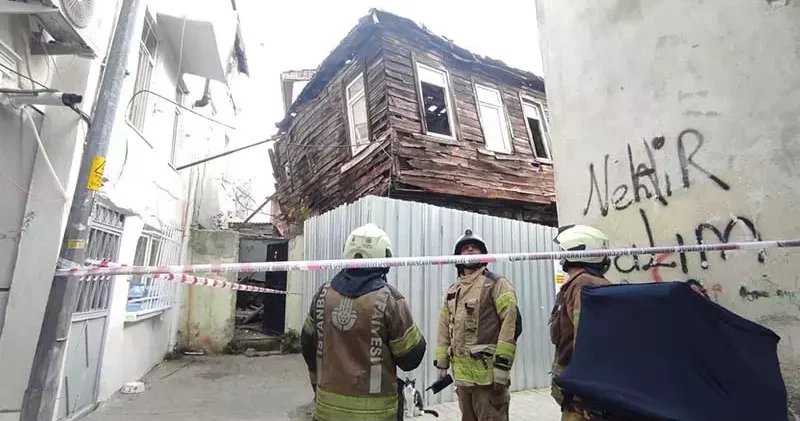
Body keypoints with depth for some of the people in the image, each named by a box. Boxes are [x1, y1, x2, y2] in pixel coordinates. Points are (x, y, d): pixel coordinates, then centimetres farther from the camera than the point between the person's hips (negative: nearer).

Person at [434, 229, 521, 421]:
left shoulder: (496, 284, -5)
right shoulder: (452, 291, 14)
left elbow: (511, 324, -14)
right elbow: (444, 329, 16)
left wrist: (502, 365, -18)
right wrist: (441, 364, 11)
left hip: (489, 373, -6)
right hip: (462, 373, 6)